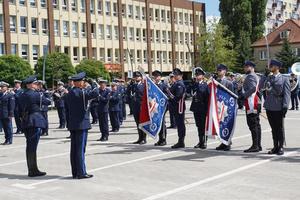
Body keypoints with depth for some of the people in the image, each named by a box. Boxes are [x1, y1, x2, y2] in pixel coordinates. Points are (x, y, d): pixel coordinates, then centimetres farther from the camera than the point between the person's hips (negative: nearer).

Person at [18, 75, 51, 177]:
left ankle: (31, 169, 19)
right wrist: (42, 94, 11)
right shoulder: (36, 94, -12)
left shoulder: (22, 95, 12)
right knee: (33, 147, -6)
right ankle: (33, 171, -3)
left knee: (30, 147, 13)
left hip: (25, 123, 8)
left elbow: (20, 110, 18)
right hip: (35, 122, -8)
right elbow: (48, 102, -2)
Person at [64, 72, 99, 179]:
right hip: (81, 124, -8)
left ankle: (75, 172, 15)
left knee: (74, 149, 10)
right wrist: (94, 85, -5)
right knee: (81, 149, -5)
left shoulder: (68, 94, 13)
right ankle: (81, 172, -2)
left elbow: (67, 110, 16)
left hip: (72, 125, 8)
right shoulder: (81, 92, -14)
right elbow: (95, 93, -26)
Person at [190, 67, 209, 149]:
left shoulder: (205, 85, -4)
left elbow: (208, 97, -7)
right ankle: (200, 141, 19)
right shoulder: (194, 85, 12)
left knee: (203, 125, -1)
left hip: (203, 108, -5)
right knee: (198, 125, 10)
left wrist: (207, 108, -12)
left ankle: (204, 142, 5)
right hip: (196, 108, 5)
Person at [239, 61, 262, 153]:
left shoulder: (250, 76, -11)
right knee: (256, 125, 11)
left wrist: (243, 95, -22)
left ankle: (255, 146, -12)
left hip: (251, 104, -11)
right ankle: (258, 145, 16)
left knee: (252, 124, -11)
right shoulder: (255, 76, 22)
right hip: (256, 103, 11)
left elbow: (252, 89, -25)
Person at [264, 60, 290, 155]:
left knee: (280, 128, 4)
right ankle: (275, 147, 18)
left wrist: (285, 106, -13)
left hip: (279, 107, -4)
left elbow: (287, 94, -6)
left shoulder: (284, 79, 1)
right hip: (269, 107, 4)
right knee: (273, 128, 10)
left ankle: (281, 147, 12)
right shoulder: (268, 78, 14)